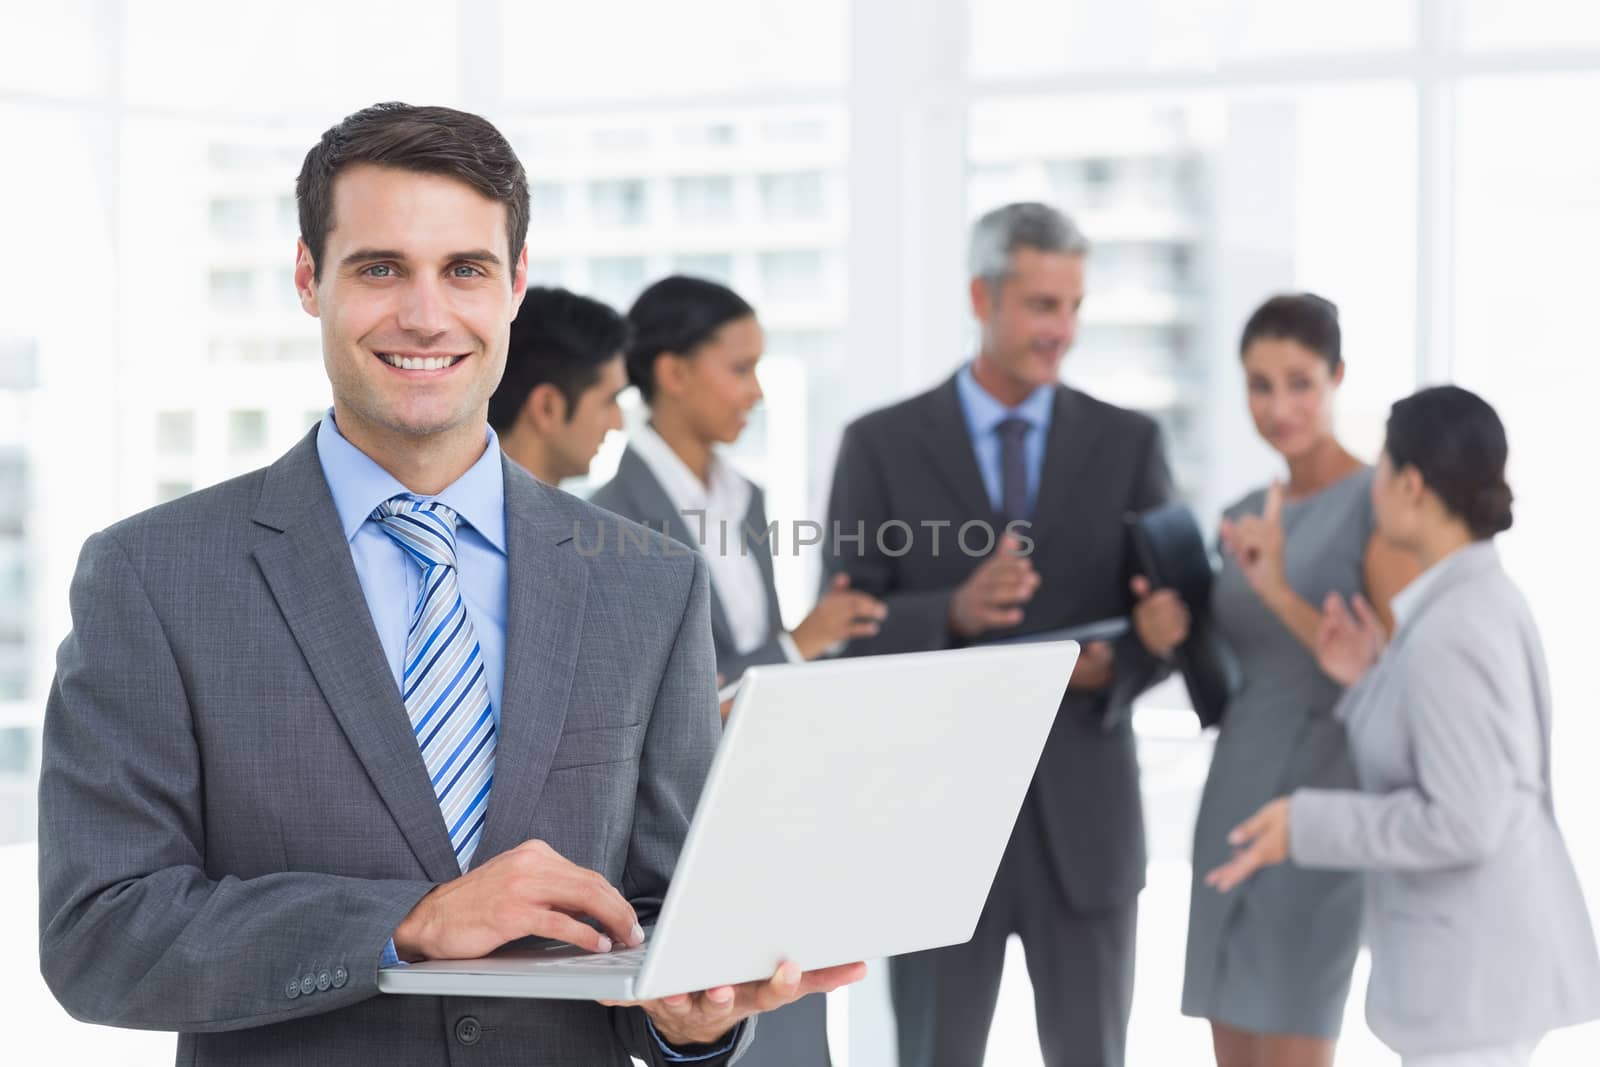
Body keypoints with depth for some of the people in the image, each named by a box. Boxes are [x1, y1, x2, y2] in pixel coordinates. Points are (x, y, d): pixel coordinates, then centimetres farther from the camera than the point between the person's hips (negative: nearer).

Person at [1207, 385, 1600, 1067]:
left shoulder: (1453, 632, -21)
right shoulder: (1481, 597, 9)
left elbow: (1459, 821, -23)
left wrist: (1307, 825, -18)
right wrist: (1372, 681, 9)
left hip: (1475, 964, -10)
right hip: (1475, 954, 10)